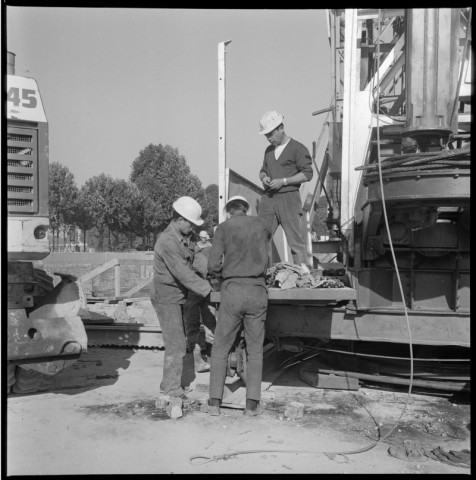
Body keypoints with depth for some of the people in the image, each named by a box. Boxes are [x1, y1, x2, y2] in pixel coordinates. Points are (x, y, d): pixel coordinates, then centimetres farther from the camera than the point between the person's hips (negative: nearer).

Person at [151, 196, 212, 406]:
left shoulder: (183, 238, 10)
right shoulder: (168, 242, -22)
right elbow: (183, 274, -27)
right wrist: (208, 289, -27)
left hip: (177, 297, 10)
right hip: (167, 298, -10)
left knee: (177, 342, 16)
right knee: (176, 345, -5)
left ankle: (169, 384, 28)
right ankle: (172, 390, 5)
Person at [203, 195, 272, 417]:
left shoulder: (224, 227, 1)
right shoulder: (261, 226, 10)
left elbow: (213, 265, -6)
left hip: (232, 291, -2)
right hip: (257, 291, 2)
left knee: (220, 348, 9)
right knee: (255, 350, 11)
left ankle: (214, 402, 12)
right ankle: (252, 403, 11)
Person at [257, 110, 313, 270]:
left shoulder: (298, 148, -2)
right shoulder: (269, 150, 19)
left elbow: (307, 174, -8)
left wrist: (283, 181, -15)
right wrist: (264, 177, 4)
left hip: (288, 198, -6)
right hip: (268, 198, 6)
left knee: (295, 238, -6)